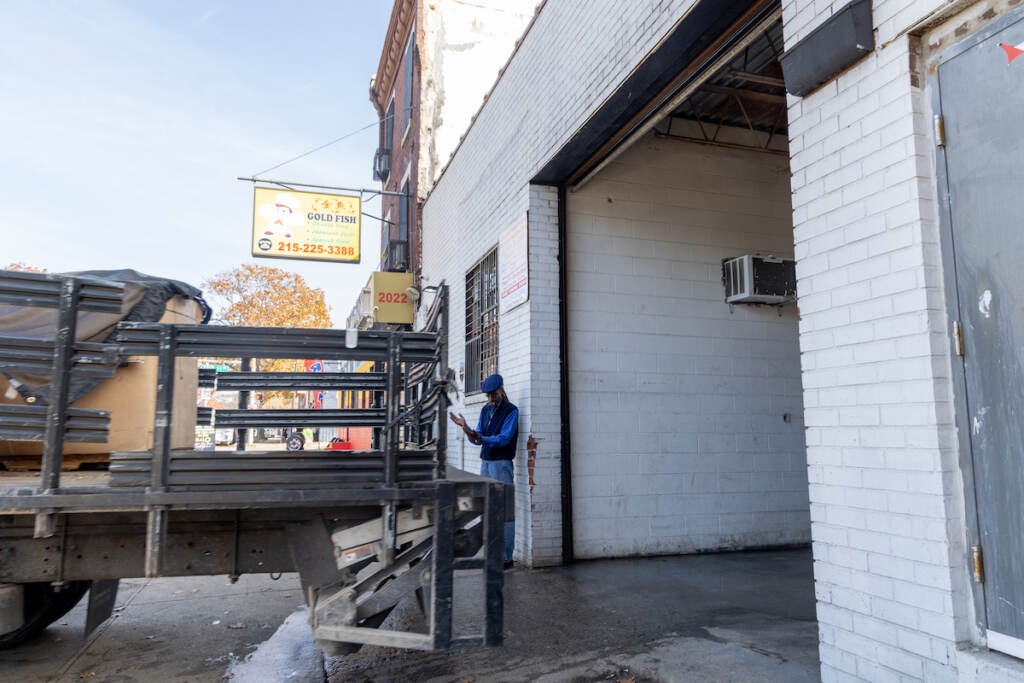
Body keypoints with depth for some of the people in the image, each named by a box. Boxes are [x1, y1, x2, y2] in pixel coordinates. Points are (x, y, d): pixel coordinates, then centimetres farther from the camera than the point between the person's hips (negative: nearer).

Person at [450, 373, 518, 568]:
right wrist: (467, 428, -9)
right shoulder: (485, 410, 14)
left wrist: (482, 438, -30)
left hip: (501, 464, -7)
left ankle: (506, 557, -1)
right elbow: (477, 439, 10)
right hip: (485, 463, 7)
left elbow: (504, 438, -17)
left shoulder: (511, 411, -7)